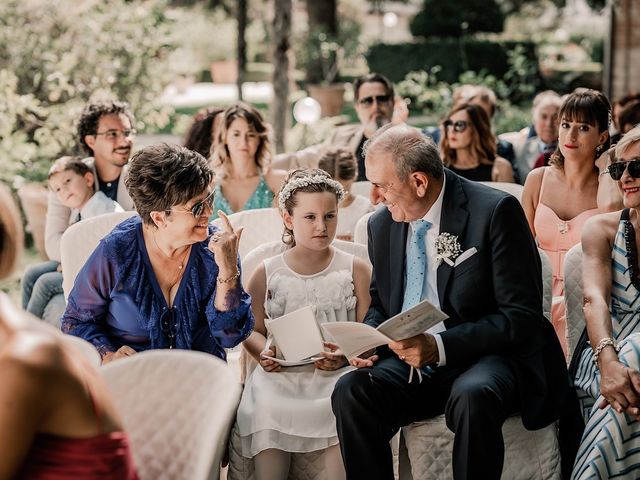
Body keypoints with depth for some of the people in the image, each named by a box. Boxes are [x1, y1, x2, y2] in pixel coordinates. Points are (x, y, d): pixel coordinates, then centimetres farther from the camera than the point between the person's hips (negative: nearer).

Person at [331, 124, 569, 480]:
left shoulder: (495, 211, -11)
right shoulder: (382, 225, 8)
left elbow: (522, 317, -14)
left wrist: (440, 347, -23)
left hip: (487, 357, -5)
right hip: (409, 362, 5)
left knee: (473, 396, -37)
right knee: (350, 391, -24)